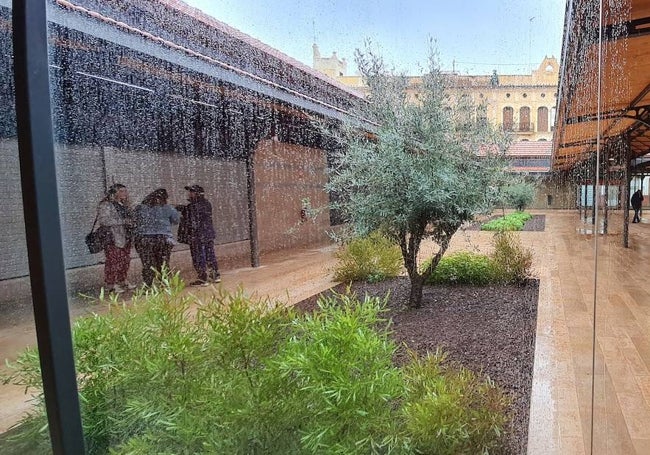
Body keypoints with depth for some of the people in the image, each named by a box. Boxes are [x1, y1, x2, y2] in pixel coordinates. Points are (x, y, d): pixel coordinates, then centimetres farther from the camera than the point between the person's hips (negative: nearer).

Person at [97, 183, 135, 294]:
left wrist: (131, 222, 3)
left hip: (125, 238, 8)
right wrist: (123, 221, -22)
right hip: (113, 239, -8)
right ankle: (111, 285, 5)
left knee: (125, 261, 11)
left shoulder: (124, 205, 16)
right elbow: (103, 220, -20)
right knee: (113, 262, -4)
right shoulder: (105, 205, -8)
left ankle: (122, 281, 25)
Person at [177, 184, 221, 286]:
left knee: (199, 258, 2)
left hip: (197, 237, -8)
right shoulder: (207, 204, 7)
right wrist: (183, 208, 18)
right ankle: (216, 275, 24)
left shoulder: (192, 206, -16)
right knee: (210, 255, 16)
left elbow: (192, 223, -18)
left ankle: (203, 279, 7)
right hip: (209, 234, 8)